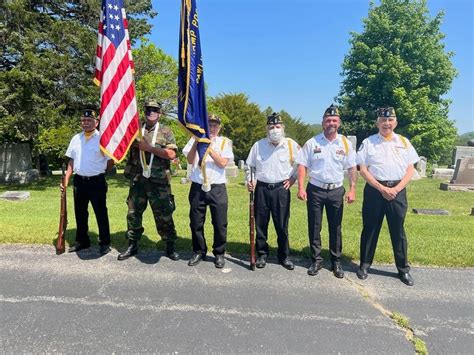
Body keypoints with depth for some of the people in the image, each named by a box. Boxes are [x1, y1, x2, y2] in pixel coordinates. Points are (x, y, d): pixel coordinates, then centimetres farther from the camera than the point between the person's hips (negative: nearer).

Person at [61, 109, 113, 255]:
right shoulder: (76, 139, 8)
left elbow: (111, 161, -5)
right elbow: (71, 161, 12)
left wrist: (98, 172, 5)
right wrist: (66, 180, 6)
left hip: (97, 182, -5)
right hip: (79, 181, 6)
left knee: (101, 213, 3)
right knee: (80, 213, 15)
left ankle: (104, 243, 16)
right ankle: (82, 241, 30)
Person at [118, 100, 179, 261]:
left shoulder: (165, 131, 3)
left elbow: (172, 154, -9)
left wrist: (149, 148, -15)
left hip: (158, 181, -3)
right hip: (137, 180, 3)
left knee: (164, 215, 3)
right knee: (133, 213, 10)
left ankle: (170, 246, 17)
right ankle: (132, 245, 25)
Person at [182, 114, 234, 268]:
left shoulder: (225, 142, 4)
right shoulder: (195, 139, 8)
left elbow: (223, 163, -9)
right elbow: (190, 160, -3)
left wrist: (208, 147, -14)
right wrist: (197, 142, -13)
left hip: (217, 188, -1)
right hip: (197, 187, 1)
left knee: (220, 223, 4)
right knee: (196, 223, 9)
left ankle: (219, 253, 22)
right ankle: (199, 252, 27)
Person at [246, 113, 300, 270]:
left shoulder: (291, 145, -1)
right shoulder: (258, 145, 2)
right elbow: (250, 166, 12)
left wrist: (293, 178, 2)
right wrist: (250, 180, -2)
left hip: (281, 189, -1)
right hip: (262, 188, 2)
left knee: (282, 225, 4)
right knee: (260, 224, 7)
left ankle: (284, 256, 20)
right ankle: (262, 255, 22)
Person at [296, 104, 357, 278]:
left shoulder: (345, 143, 3)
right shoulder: (312, 142, -1)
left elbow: (352, 168, 4)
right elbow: (302, 165, -2)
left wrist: (352, 190, -5)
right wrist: (301, 188, -11)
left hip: (336, 190, 1)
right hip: (315, 190, -1)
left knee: (335, 228, 9)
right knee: (314, 227, 7)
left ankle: (336, 261, 23)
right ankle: (316, 260, 21)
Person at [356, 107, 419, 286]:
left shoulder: (404, 142, 8)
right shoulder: (368, 142, 1)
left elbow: (410, 169, 5)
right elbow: (363, 170, -4)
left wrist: (396, 189, -8)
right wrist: (382, 188, -12)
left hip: (398, 191, 2)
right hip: (374, 190, -1)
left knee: (398, 231, 9)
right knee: (370, 229, 7)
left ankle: (403, 269, 23)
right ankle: (364, 265, 21)